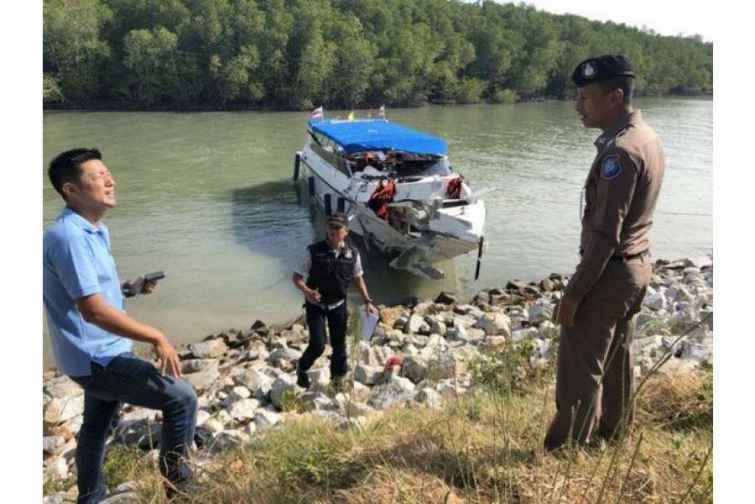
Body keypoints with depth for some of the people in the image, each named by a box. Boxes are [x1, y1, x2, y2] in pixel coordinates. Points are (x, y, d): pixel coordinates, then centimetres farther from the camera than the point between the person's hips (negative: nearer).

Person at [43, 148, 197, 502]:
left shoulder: (96, 230, 8)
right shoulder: (69, 236, -25)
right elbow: (93, 310, -29)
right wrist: (157, 337, -27)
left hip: (99, 353, 10)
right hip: (96, 357, -10)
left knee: (96, 425, 25)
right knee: (181, 397, -12)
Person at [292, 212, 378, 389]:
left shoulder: (352, 254, -8)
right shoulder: (314, 251, -17)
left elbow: (358, 278, 8)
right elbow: (296, 277, -12)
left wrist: (367, 302, 4)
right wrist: (306, 291, -32)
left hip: (338, 305, 3)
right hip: (316, 305, -3)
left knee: (339, 345, 11)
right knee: (318, 345, -10)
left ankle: (338, 379, 36)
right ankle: (302, 368, 23)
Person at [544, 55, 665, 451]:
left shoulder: (620, 150, -23)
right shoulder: (648, 137, 7)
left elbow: (605, 233, -25)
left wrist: (573, 292, -20)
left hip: (609, 271, -10)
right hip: (637, 264, 10)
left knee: (580, 369, 1)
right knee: (617, 359, 21)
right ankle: (612, 437, 37)